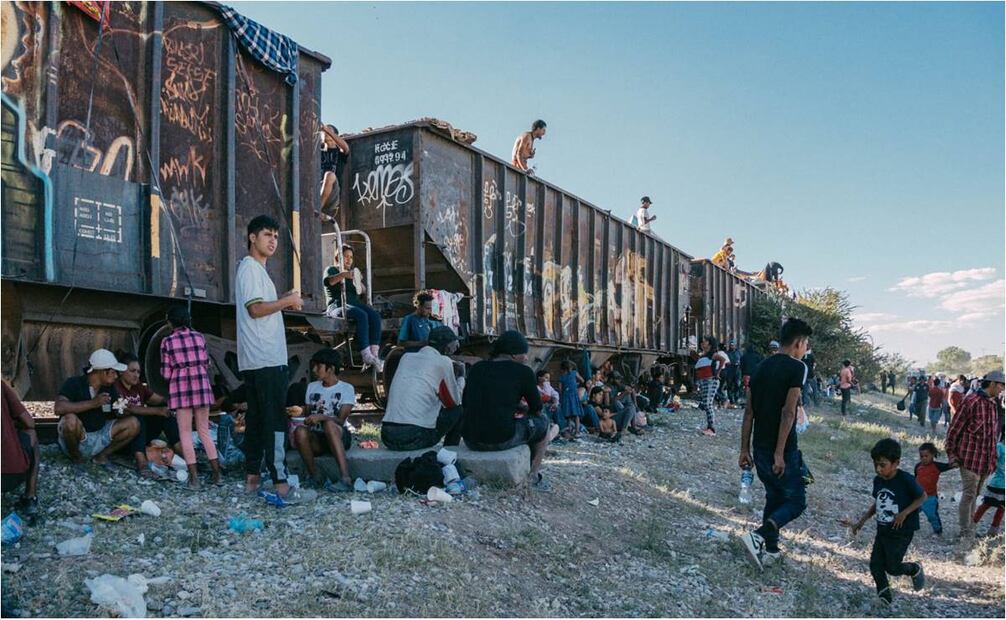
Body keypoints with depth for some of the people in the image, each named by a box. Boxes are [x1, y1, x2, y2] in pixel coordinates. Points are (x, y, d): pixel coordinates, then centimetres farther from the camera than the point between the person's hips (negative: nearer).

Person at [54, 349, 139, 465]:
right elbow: (58, 408, -31)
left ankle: (102, 454, 1)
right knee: (70, 419, -36)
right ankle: (75, 456, -8)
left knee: (133, 423, -12)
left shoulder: (109, 387, 3)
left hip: (100, 436, 5)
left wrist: (122, 409, -18)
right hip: (76, 438, -5)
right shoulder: (74, 383, -14)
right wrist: (93, 403, -32)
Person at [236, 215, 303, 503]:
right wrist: (288, 300, -9)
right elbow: (255, 309, -19)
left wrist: (284, 303, 13)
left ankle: (252, 477, 16)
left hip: (255, 360, 10)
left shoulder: (255, 269, 23)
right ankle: (279, 482, -12)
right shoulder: (251, 267, -9)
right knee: (275, 420, -12)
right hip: (266, 358, -10)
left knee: (256, 418, 11)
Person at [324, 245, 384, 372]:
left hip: (355, 303, 6)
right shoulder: (332, 269, 9)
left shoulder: (354, 271, 26)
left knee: (375, 316, -26)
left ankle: (375, 354, -36)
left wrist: (359, 282, -4)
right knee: (361, 315, -35)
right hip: (338, 305, -5)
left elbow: (363, 291, 19)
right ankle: (366, 355, -42)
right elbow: (328, 281, -15)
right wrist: (343, 274, -34)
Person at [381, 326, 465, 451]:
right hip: (415, 438, -6)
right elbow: (455, 401, 9)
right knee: (458, 411, 14)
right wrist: (461, 376, 26)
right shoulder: (443, 362, 0)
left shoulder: (406, 357, 17)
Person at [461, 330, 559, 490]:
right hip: (502, 439, -6)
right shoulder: (523, 371, -2)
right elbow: (537, 409, 7)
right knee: (542, 422, 22)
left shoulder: (477, 368, 10)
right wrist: (522, 409, 31)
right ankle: (533, 476, 30)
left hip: (470, 440, 6)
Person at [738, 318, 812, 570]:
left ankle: (770, 550, 25)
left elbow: (749, 411, 9)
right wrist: (779, 453, -21)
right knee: (796, 501, 5)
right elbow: (788, 412, -20)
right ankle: (758, 537, -12)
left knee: (774, 497, 21)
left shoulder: (762, 367, 10)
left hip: (760, 448, 7)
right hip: (783, 450, -7)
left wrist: (745, 450, 12)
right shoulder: (797, 367, -11)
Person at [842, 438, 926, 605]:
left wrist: (904, 513, -19)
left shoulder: (906, 479, -21)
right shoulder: (877, 480, -2)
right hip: (883, 531, 6)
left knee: (892, 567, 1)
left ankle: (914, 569, 31)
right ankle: (885, 596, 19)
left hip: (902, 532, -6)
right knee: (875, 565, 2)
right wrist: (860, 522, 8)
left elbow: (922, 496, -9)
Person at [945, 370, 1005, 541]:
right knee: (969, 495, -1)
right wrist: (951, 453, -9)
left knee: (975, 495, 16)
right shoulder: (972, 401, -15)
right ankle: (966, 533, 8)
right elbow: (954, 427, -12)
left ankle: (971, 528, 27)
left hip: (987, 459, 7)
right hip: (970, 457, -7)